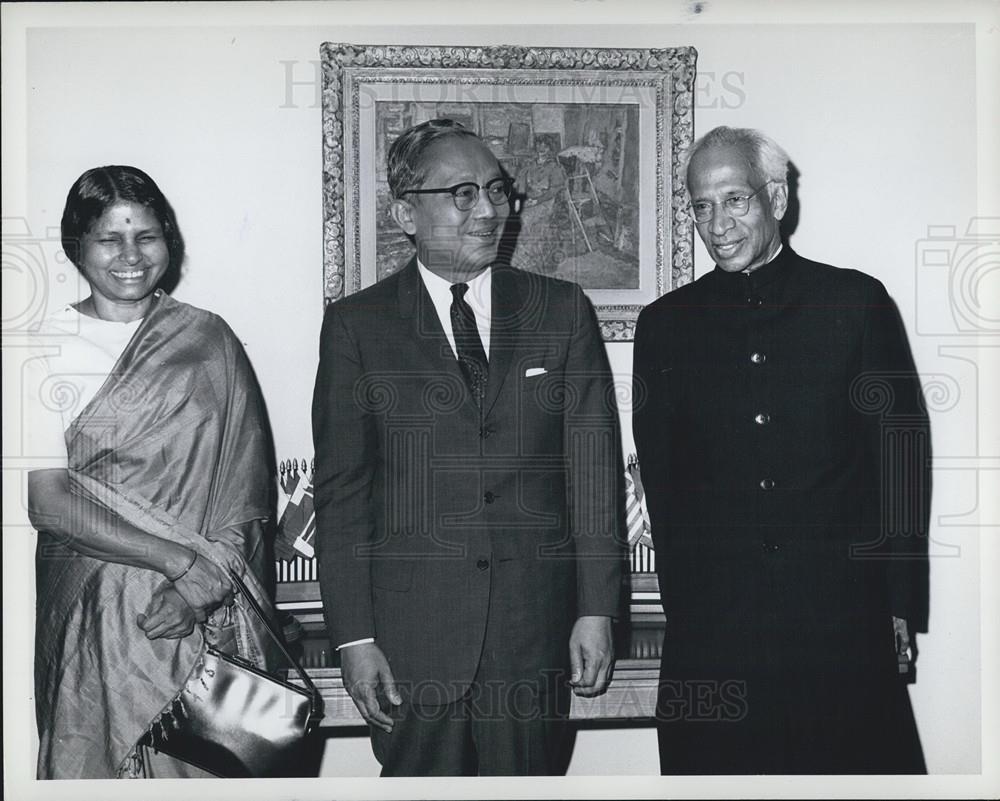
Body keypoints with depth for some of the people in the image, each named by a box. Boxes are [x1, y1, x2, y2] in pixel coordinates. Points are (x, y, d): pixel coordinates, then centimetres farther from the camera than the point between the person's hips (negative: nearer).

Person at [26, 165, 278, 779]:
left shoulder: (209, 340, 5)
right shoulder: (47, 348, -1)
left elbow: (248, 487, 1)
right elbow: (46, 500, -10)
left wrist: (205, 581, -15)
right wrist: (179, 557, -17)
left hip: (210, 610, 1)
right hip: (94, 607, -1)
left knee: (208, 763, 5)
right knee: (98, 759, 4)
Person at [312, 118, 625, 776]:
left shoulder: (562, 311, 7)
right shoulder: (357, 325, 2)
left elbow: (594, 465, 4)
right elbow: (341, 489, 0)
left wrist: (597, 609, -3)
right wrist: (354, 636, -5)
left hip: (537, 624, 1)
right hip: (411, 630, -1)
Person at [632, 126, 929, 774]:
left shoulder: (857, 303, 3)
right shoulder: (665, 325, 8)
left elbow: (903, 454, 4)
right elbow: (658, 476, 10)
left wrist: (902, 604, 1)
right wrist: (682, 603, 4)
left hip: (842, 619, -1)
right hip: (711, 627, 1)